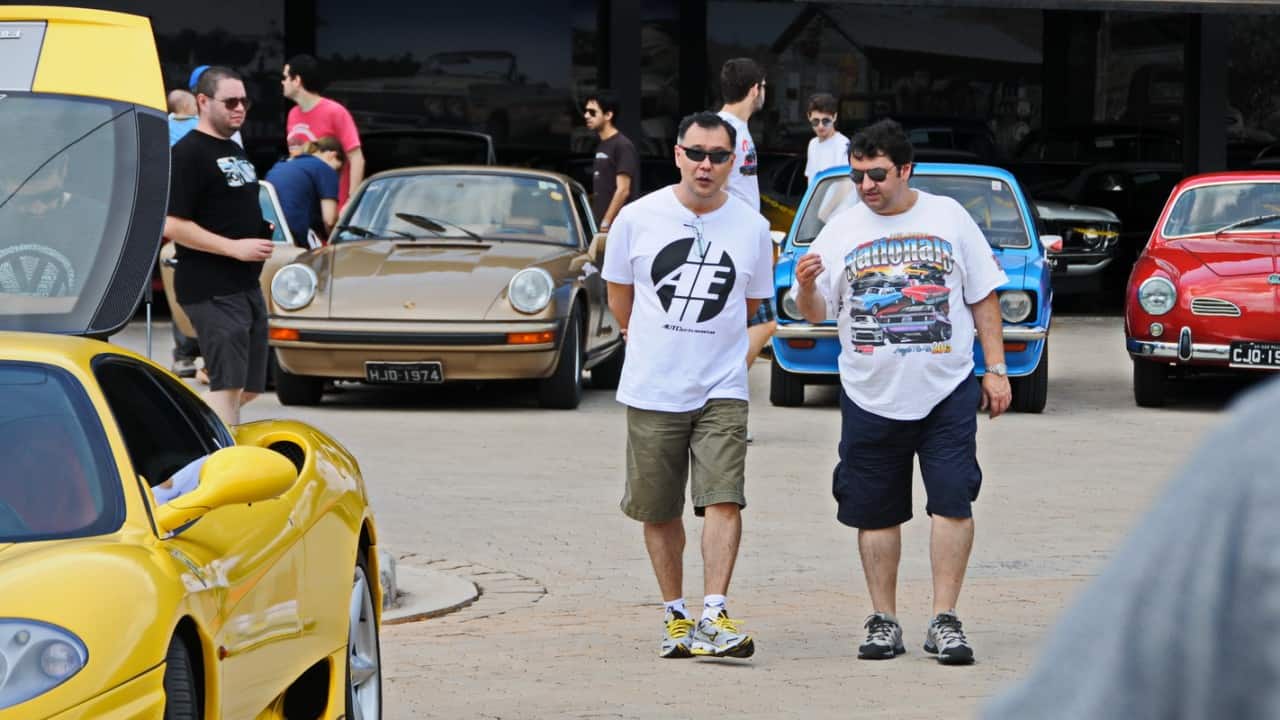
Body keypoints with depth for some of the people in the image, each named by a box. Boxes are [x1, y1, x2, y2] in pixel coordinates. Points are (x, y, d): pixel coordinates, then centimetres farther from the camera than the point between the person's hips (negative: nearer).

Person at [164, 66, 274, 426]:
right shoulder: (189, 153, -11)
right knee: (228, 385, -11)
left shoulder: (235, 151, 18)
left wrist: (261, 230, 9)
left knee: (249, 387, 12)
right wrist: (235, 247, -20)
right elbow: (172, 225, -18)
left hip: (247, 286, 9)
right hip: (211, 290, -9)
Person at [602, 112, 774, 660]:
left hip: (721, 389, 0)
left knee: (723, 499, -15)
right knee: (659, 512, 8)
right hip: (651, 391, 0)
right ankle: (675, 616, 21)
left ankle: (714, 616, -18)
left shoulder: (752, 228, 2)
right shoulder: (638, 218, 0)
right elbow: (619, 296, 13)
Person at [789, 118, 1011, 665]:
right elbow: (816, 313, 6)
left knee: (952, 501, -9)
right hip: (870, 395, 1)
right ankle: (883, 621, 15)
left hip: (946, 392, -1)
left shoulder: (948, 217, 5)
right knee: (876, 513, 6)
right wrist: (806, 286, -17)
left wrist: (996, 369, 4)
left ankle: (944, 621, -5)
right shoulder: (840, 231, 6)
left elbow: (983, 297, 9)